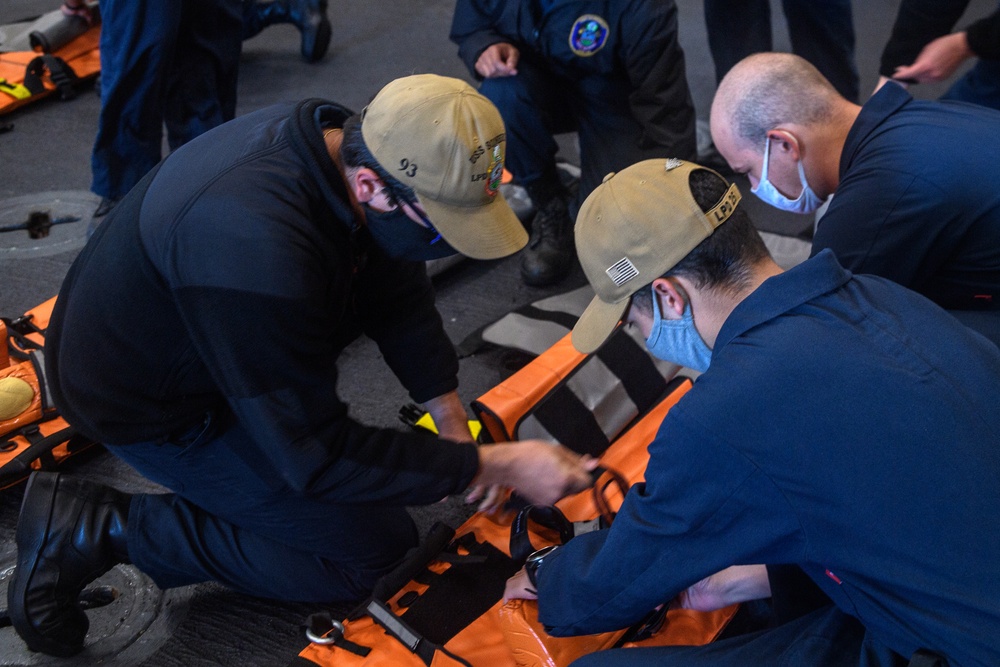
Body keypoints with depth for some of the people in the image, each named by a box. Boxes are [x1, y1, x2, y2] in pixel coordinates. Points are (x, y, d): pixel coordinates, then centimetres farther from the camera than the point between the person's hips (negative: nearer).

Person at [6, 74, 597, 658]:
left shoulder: (343, 142, -15)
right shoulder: (260, 252, -42)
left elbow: (398, 288, 3)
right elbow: (317, 458, -31)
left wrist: (451, 415, 0)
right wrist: (491, 465, -27)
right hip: (145, 405, -8)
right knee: (370, 547, -5)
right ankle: (103, 529, -3)